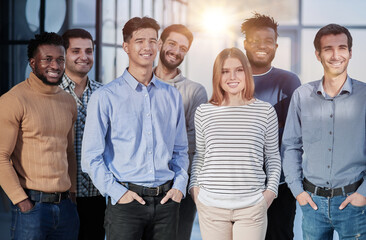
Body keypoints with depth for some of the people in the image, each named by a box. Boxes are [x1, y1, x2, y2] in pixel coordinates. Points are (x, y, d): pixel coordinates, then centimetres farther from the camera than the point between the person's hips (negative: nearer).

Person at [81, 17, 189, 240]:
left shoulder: (172, 96, 11)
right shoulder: (105, 97, -2)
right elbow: (91, 157, -4)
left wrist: (180, 186, 3)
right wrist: (117, 192, -10)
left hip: (166, 200, 3)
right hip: (126, 201, -3)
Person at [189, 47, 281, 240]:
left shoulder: (266, 111, 2)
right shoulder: (204, 112, 5)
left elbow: (272, 156, 10)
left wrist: (271, 190, 1)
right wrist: (194, 186, 5)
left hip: (252, 206, -1)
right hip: (211, 205, 1)